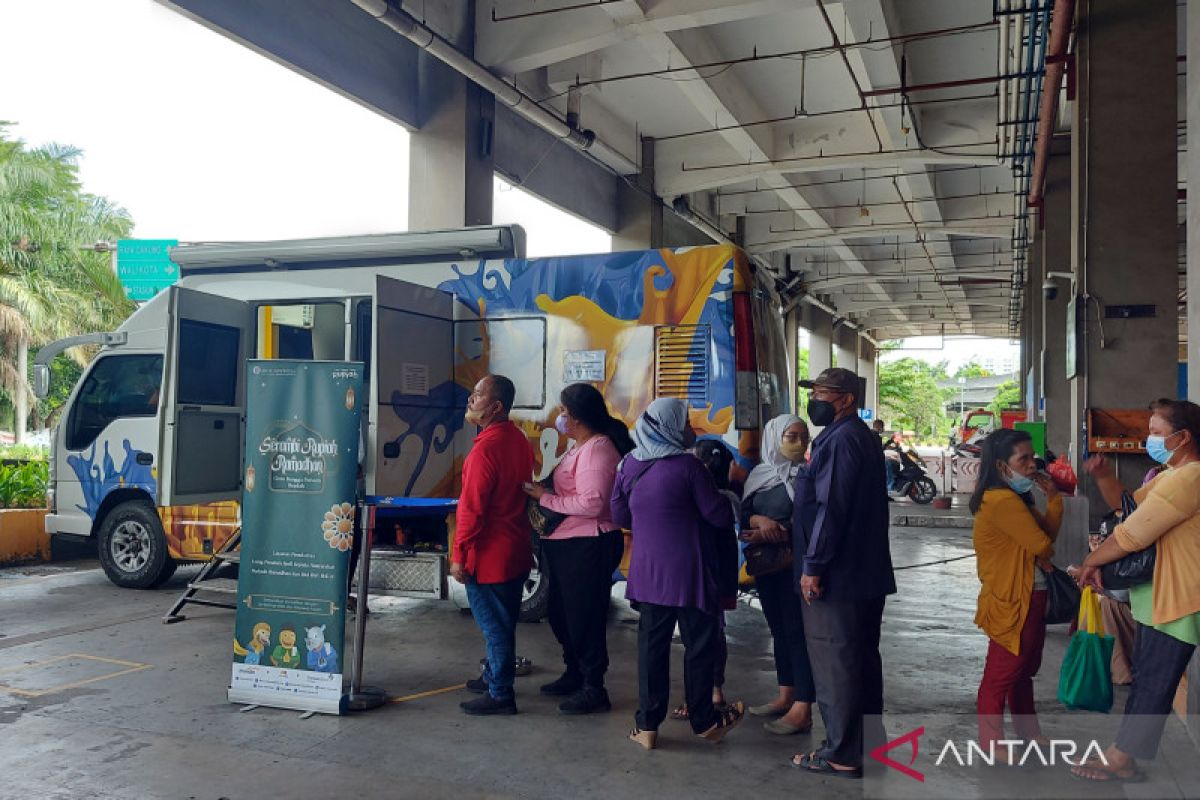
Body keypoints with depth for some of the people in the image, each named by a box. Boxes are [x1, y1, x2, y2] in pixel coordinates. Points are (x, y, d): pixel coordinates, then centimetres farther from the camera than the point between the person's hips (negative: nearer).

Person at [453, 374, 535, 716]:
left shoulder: (486, 448, -23)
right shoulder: (519, 438, 5)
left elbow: (472, 508, -22)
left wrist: (458, 555, -15)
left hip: (489, 553, -9)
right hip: (516, 550, 9)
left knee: (494, 624, 2)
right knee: (502, 620, 21)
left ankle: (500, 694, 13)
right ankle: (494, 676, 36)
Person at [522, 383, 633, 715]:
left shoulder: (597, 449, -19)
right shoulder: (580, 447, 13)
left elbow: (591, 503, -28)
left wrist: (545, 498, -20)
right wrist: (543, 492, 4)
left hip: (588, 547, -11)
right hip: (567, 544, 11)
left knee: (584, 618, 0)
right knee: (561, 613, 21)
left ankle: (594, 690, 15)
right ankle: (574, 675, 38)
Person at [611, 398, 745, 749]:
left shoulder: (630, 464, 1)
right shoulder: (687, 465, -15)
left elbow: (620, 516, 10)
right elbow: (720, 516, -10)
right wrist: (728, 499, 10)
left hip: (647, 571, 5)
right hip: (689, 572, -4)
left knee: (652, 643, 11)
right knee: (699, 644, 10)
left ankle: (647, 725, 15)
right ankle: (704, 720, 22)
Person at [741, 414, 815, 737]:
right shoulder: (759, 475, 8)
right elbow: (744, 516, 5)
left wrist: (774, 532, -18)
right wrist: (761, 520, -16)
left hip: (795, 564, -5)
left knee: (797, 632, -4)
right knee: (778, 629, 13)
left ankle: (802, 711, -1)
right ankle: (785, 698, 24)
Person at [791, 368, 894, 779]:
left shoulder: (839, 439, -17)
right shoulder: (860, 436, 17)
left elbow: (830, 508, -23)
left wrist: (813, 565, -21)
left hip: (838, 572, -11)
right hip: (863, 570, 11)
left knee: (833, 665, -2)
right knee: (859, 659, 17)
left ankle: (842, 755, 6)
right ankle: (867, 741, 28)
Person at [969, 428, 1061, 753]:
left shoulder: (1014, 498, 12)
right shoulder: (1003, 501, -22)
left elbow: (1047, 532, 6)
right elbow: (1042, 546, -22)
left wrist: (1053, 496, -2)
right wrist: (1045, 559, -1)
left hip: (1026, 599, 11)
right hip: (1013, 602, -11)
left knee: (1022, 672, 23)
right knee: (999, 678, 0)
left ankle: (1030, 735, 38)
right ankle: (992, 749, 10)